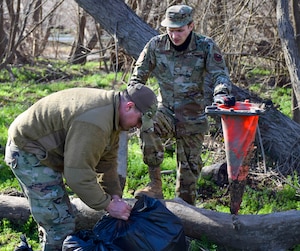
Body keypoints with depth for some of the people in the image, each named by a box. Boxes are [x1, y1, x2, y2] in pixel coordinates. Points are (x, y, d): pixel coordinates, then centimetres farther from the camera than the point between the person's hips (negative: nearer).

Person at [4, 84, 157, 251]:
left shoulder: (112, 109, 1)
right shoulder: (94, 123, -32)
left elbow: (107, 161, 8)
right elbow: (78, 174, -31)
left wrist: (115, 196, 2)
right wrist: (108, 205, -20)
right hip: (29, 154, -10)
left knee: (53, 218, 21)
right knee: (61, 224, -8)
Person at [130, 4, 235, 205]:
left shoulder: (206, 46, -7)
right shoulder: (156, 45, -4)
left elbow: (220, 74, -11)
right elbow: (139, 74, 6)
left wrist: (221, 93, -32)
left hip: (192, 118, 0)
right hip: (166, 111, 0)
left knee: (190, 166, 6)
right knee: (147, 125, -34)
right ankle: (155, 184, -24)